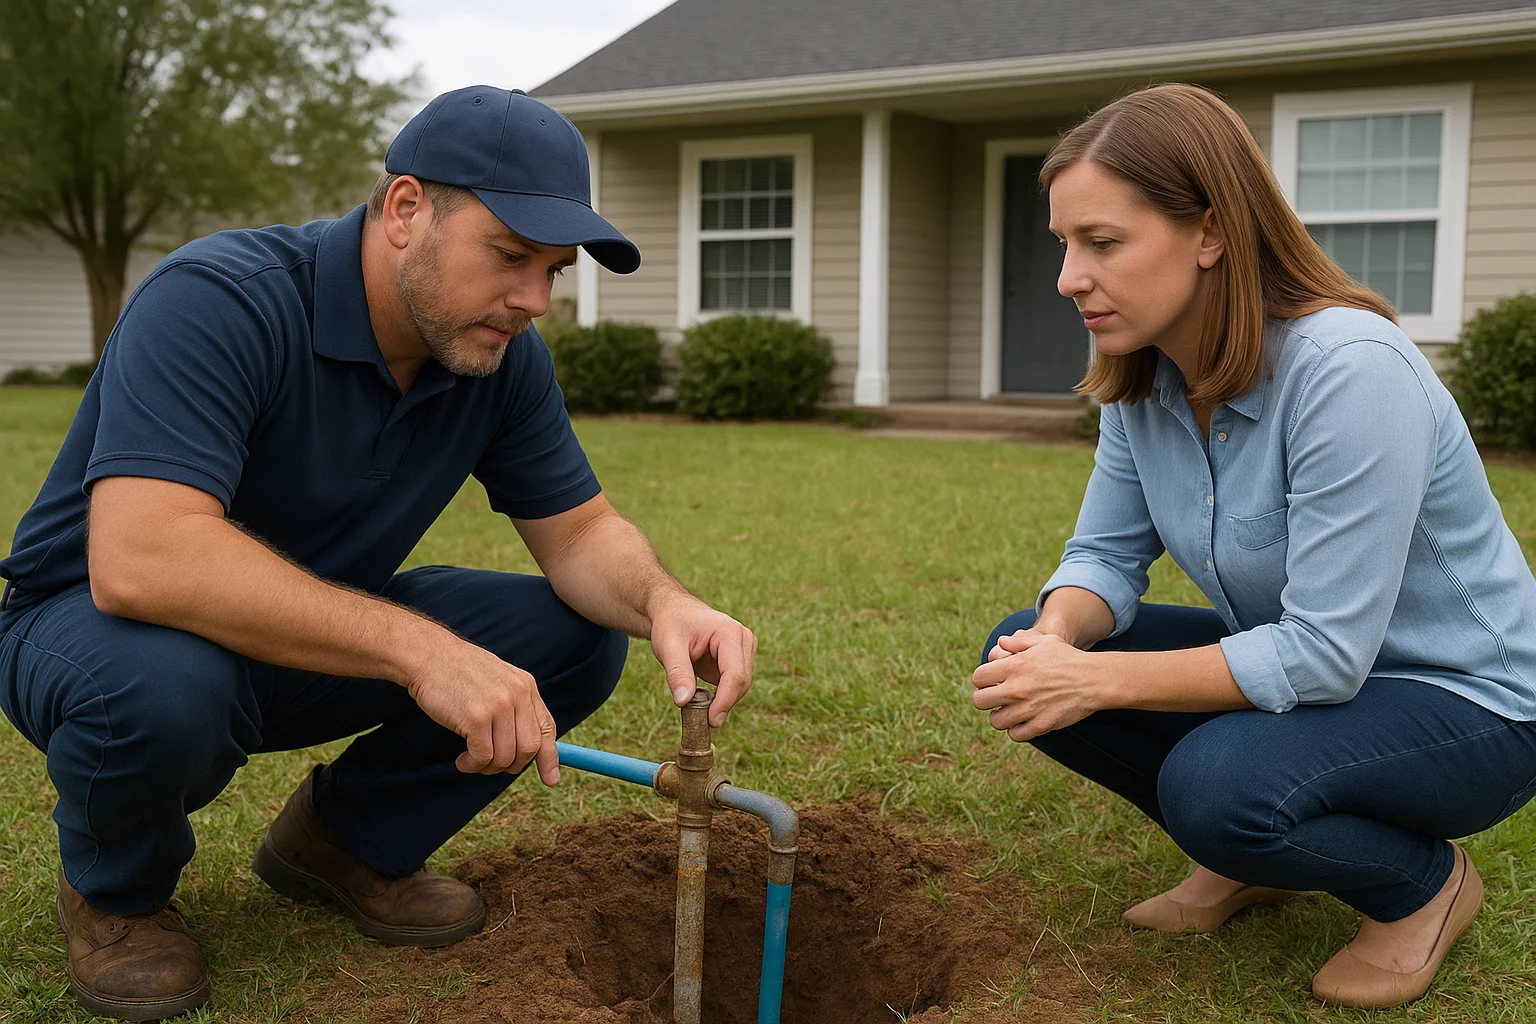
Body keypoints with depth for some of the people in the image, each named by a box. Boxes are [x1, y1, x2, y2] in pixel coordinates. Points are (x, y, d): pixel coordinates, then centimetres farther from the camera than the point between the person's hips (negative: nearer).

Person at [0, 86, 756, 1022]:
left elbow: (580, 530, -3)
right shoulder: (217, 301, -30)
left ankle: (353, 840, 10)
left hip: (310, 640, 6)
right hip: (91, 626, -5)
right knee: (164, 687, -41)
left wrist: (662, 602, -27)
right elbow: (138, 558, -42)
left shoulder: (504, 356, -9)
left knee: (577, 636, -11)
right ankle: (116, 888, -4)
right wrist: (419, 648, -47)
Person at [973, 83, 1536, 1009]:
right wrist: (1059, 638, -23)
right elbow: (1106, 555, 0)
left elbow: (1324, 653, -31)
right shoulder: (1144, 380, -7)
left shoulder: (1349, 369, -31)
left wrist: (1096, 679, -31)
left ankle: (1427, 881, -1)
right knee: (1023, 656, -8)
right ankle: (1250, 862, 11)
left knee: (1217, 783, -35)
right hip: (1298, 661, 7)